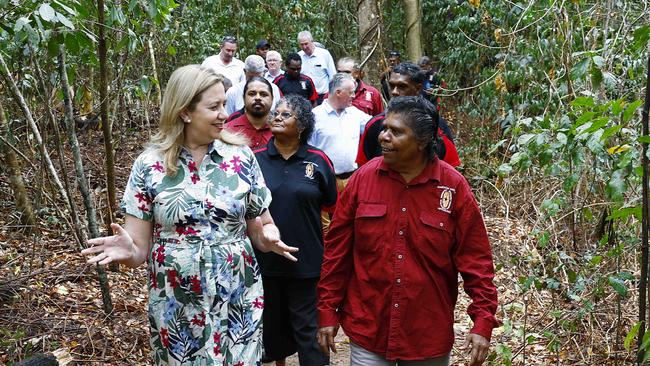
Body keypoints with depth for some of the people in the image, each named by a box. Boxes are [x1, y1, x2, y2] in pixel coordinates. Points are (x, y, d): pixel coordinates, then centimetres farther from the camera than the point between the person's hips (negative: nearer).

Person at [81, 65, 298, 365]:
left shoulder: (241, 157, -2)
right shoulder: (149, 165, -5)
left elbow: (261, 227, 6)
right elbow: (140, 248, -3)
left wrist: (268, 237, -16)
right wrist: (127, 250, -25)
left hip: (238, 304, 1)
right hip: (175, 309, -1)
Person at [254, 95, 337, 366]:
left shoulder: (318, 161, -4)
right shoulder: (255, 158, -1)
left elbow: (333, 207, 6)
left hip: (306, 259, -2)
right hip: (264, 258, 2)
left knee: (308, 324, 5)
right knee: (272, 320, 17)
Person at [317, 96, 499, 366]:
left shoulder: (454, 187, -8)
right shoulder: (363, 178, -4)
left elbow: (475, 260, -4)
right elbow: (337, 251, 0)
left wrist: (483, 322, -9)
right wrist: (327, 311, 1)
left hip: (430, 336, 0)